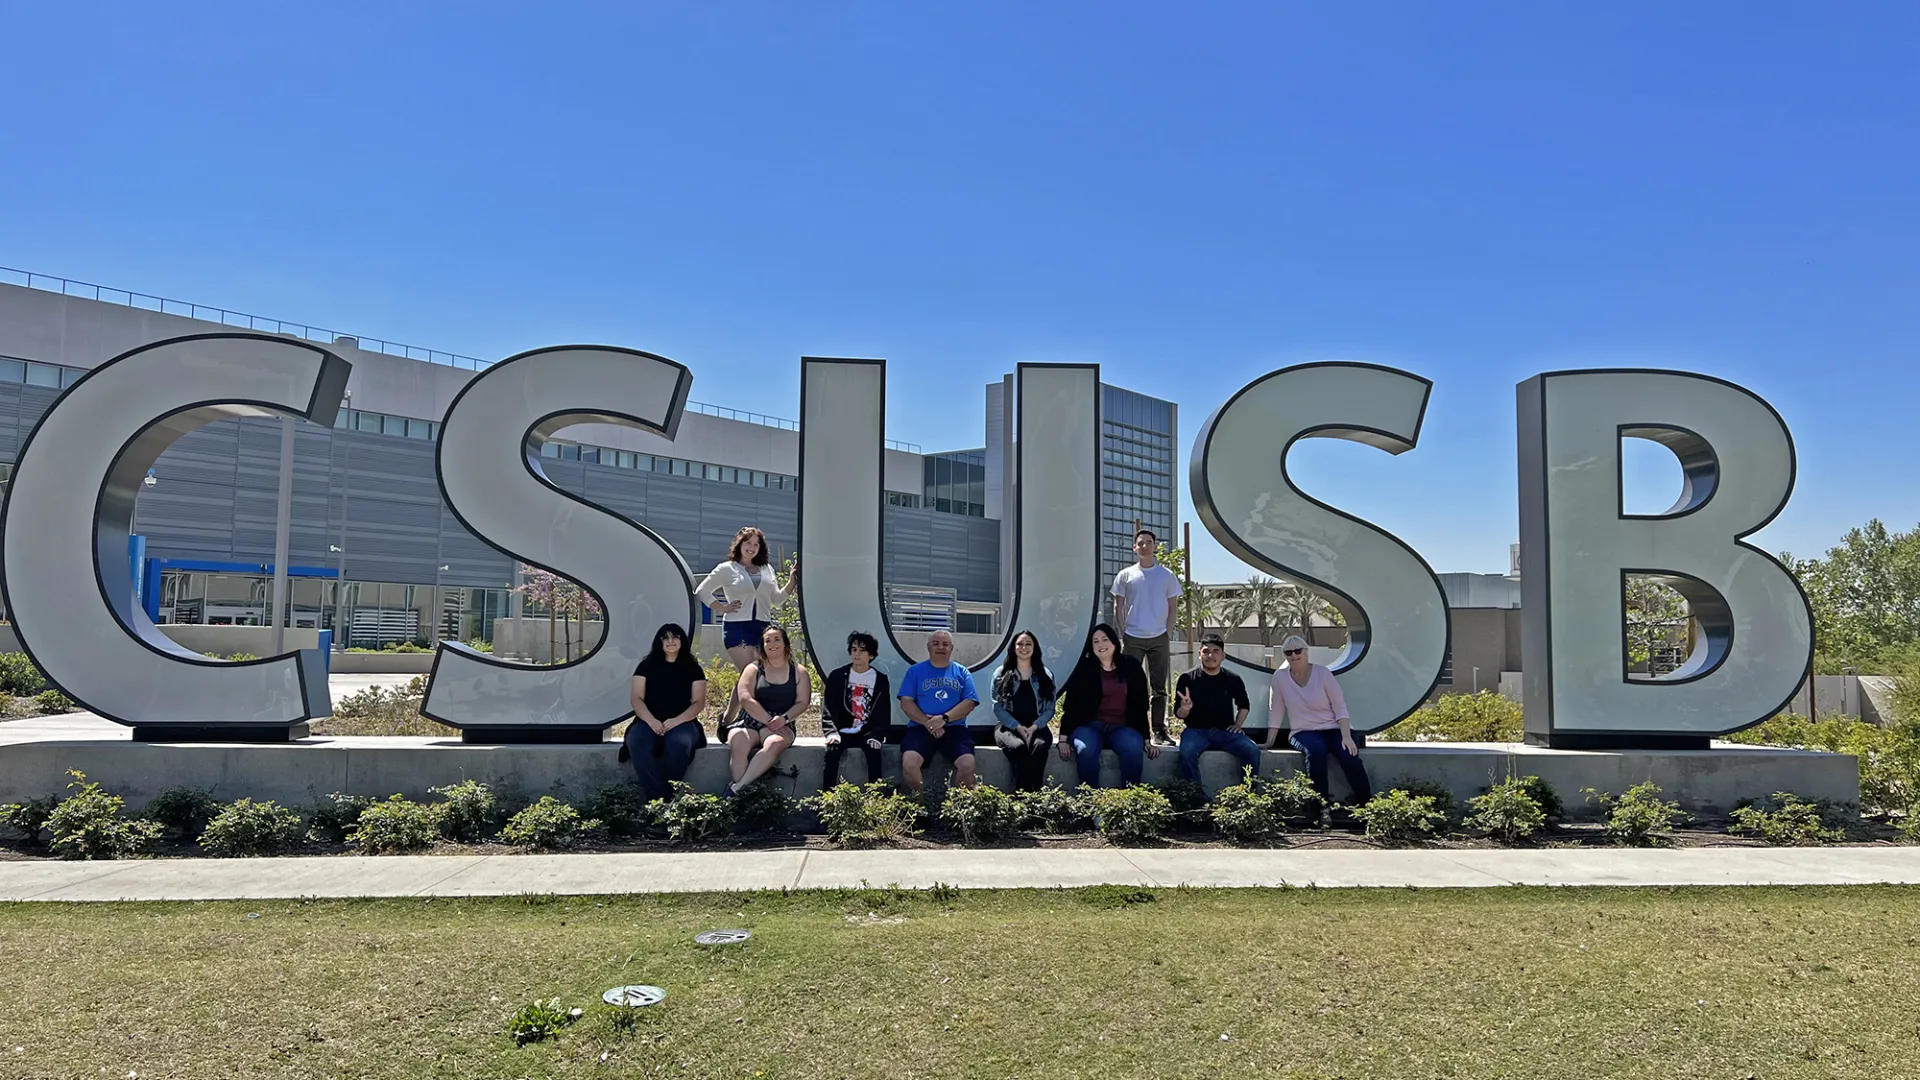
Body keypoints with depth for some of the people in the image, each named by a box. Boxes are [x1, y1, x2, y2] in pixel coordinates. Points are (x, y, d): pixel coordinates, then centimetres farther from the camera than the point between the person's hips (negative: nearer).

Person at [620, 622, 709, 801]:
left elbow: (699, 702, 4)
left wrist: (676, 721, -14)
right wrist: (650, 720, -14)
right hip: (649, 722, 1)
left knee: (678, 744, -38)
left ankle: (669, 795, -19)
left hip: (682, 723, -1)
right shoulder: (647, 665, 14)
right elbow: (637, 698, 5)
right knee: (637, 742, -35)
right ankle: (658, 798, -30)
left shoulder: (693, 668, 11)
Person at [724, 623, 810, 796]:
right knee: (738, 745, -35)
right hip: (749, 721, 0)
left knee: (775, 743, -37)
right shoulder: (753, 669, 9)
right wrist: (768, 721, -13)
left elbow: (803, 702, 4)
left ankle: (737, 787, -36)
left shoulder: (799, 672, 12)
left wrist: (784, 719, -15)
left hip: (781, 725, 0)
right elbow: (745, 699, -4)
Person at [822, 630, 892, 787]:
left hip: (867, 733, 0)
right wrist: (832, 732, -14)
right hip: (843, 732, 0)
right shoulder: (837, 676, 6)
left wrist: (876, 736, -13)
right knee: (832, 752, -29)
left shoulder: (880, 679, 6)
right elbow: (828, 708, 1)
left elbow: (883, 712, 3)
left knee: (874, 752, -30)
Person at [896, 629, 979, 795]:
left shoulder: (962, 672, 13)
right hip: (921, 727, 0)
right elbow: (906, 702, 1)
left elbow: (969, 702, 1)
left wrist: (944, 718, -14)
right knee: (909, 763, -29)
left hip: (954, 728, 1)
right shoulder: (915, 671, 10)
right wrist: (927, 723, -14)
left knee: (967, 765, -27)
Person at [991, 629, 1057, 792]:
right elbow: (998, 707, 0)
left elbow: (1049, 709, 6)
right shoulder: (1002, 674, 8)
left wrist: (1033, 728, -12)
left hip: (1037, 727, 1)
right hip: (1009, 727, -1)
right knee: (1018, 746, -36)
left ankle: (1035, 794, -37)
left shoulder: (1045, 675, 12)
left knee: (1040, 745, -35)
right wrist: (1019, 727, -13)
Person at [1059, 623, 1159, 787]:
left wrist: (1146, 740, 7)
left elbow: (1141, 706, 10)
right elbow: (1071, 705, 2)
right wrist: (1064, 738, -7)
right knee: (1086, 748, -36)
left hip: (1123, 728, 1)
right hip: (1090, 726, -1)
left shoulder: (1132, 667, 8)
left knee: (1133, 748, -33)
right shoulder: (1084, 669, 3)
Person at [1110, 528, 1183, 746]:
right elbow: (1118, 608, 6)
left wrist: (1168, 635, -1)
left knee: (1159, 687, 5)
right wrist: (1124, 634, -1)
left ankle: (1159, 730, 11)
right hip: (1133, 638, -1)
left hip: (1159, 638, 1)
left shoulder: (1167, 576, 6)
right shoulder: (1125, 575, 4)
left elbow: (1172, 608, 7)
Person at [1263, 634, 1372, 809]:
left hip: (1333, 728, 0)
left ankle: (1366, 805, -17)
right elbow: (1275, 711, 3)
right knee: (1316, 749, -35)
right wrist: (1269, 742, 0)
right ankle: (1322, 804, -27)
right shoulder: (1280, 677, -1)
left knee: (1349, 755, -30)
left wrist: (1346, 736, -17)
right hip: (1304, 732, 0)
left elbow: (1340, 706, -5)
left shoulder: (1322, 673, -4)